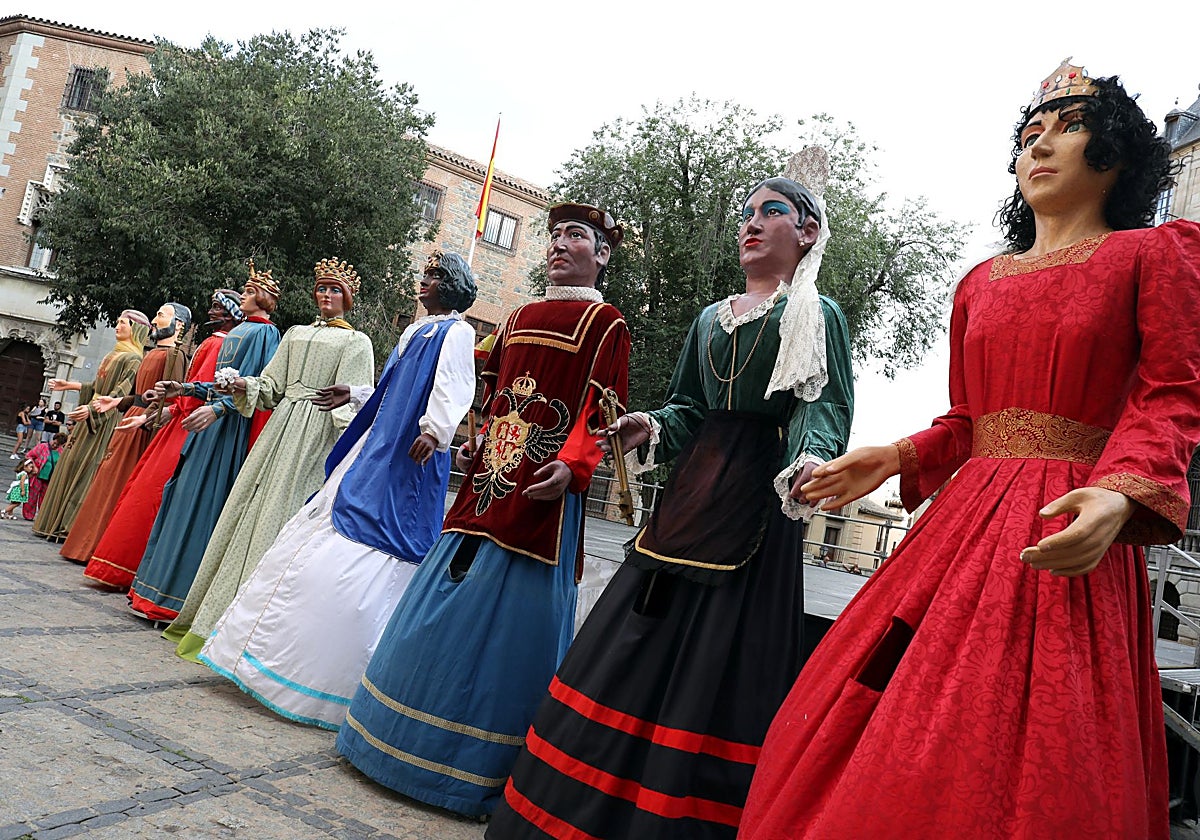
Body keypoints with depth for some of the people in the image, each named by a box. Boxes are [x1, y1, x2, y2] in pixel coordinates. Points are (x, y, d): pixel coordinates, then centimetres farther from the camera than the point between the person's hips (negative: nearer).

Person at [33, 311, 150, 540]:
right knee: (72, 465, 11)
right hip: (91, 417, 9)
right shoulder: (116, 353, 17)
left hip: (105, 421, -9)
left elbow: (121, 393, -23)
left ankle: (69, 526, 0)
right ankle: (57, 522, 19)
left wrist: (93, 409, -33)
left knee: (83, 467, -7)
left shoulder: (132, 360, -12)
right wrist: (71, 385, 27)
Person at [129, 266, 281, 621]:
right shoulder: (237, 331, 21)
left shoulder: (265, 333, -6)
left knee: (201, 500, -8)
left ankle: (178, 596, -3)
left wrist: (217, 408, -26)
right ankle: (164, 586, 17)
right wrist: (182, 389, 18)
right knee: (185, 495, 9)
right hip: (210, 419, 9)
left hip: (230, 425, -9)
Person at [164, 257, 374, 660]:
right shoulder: (295, 334, 22)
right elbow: (271, 385, 19)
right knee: (249, 509, 3)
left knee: (278, 517, -9)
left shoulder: (357, 342, 6)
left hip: (317, 433, -5)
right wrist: (248, 385, -3)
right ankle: (216, 616, 12)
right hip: (281, 425, 5)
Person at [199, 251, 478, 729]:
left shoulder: (455, 331, -4)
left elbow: (452, 388, -23)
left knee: (364, 556, -14)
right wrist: (354, 395, 39)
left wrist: (434, 429, -38)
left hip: (406, 460, -9)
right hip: (376, 447, 9)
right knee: (327, 541, 10)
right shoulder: (416, 331, 24)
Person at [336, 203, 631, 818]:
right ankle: (413, 735, 28)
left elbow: (601, 410, -9)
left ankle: (482, 763, 15)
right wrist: (477, 449, 17)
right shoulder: (521, 318, 20)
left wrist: (572, 465, -22)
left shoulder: (604, 323, 1)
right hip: (488, 487, 7)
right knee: (448, 606, 11)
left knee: (510, 617, -2)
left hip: (540, 494, -6)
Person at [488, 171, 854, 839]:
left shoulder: (819, 317, 5)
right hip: (693, 490, 6)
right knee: (635, 654, 6)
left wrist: (809, 461, -29)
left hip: (757, 501, -5)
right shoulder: (711, 318, 21)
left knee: (717, 663, -4)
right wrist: (654, 430, 0)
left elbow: (825, 409, -8)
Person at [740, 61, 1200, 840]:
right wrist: (895, 459, 4)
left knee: (1014, 759, -6)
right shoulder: (980, 283, 17)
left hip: (1071, 533, -5)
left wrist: (1119, 494, -21)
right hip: (967, 516, 5)